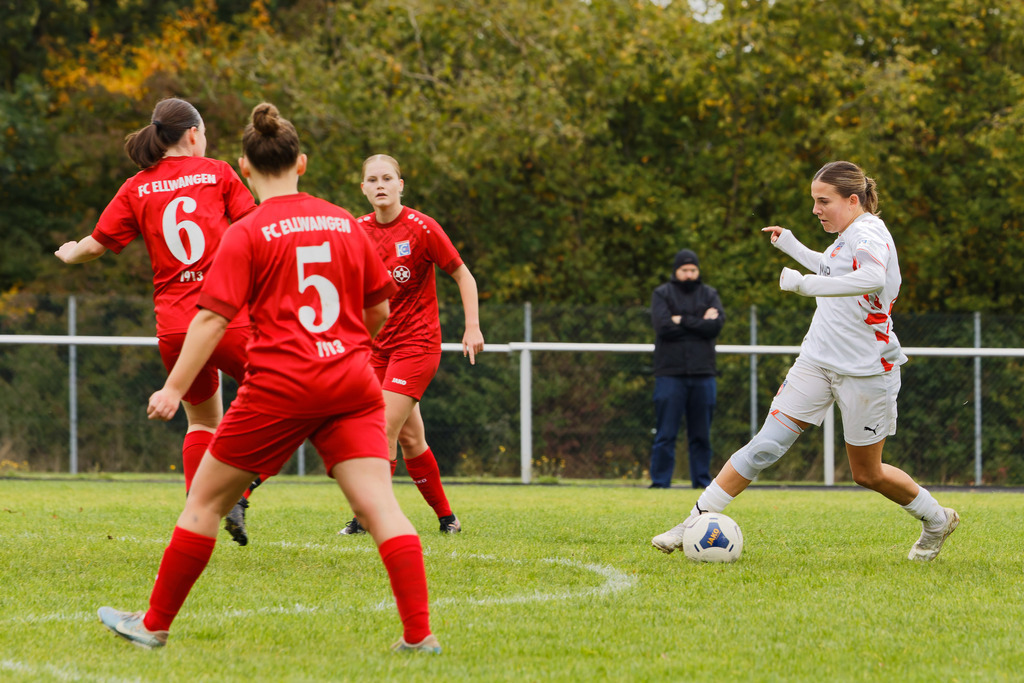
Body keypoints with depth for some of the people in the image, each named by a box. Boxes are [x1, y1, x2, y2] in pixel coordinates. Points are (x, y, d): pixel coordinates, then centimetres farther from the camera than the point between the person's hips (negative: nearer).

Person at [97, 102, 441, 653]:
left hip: (280, 386, -4)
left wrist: (174, 389, -7)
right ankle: (419, 634, -13)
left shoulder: (247, 234, -5)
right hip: (351, 382, 4)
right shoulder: (346, 223, 10)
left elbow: (212, 318, -11)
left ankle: (155, 625, 17)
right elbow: (380, 309, 17)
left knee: (204, 503, 10)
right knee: (380, 506, -2)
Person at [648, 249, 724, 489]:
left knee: (701, 434, 5)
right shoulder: (662, 294, 6)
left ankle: (702, 480, 11)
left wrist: (683, 321, -7)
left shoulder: (709, 295, 13)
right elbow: (664, 327, -10)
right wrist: (700, 323, -6)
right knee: (665, 434, -4)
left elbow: (716, 326, -5)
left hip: (703, 375, 2)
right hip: (670, 374, -2)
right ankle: (660, 481, -1)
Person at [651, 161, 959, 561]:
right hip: (818, 360, 7)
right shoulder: (848, 235, 9)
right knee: (766, 445, -5)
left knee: (867, 474, 7)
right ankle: (697, 521, -9)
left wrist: (808, 284, -45)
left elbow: (873, 278, -42)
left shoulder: (869, 233, -18)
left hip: (866, 371, -7)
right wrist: (792, 247, 33)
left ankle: (936, 521, 32)